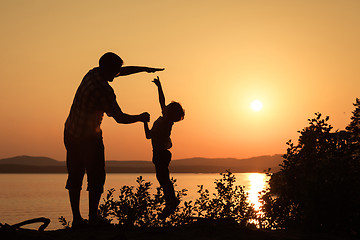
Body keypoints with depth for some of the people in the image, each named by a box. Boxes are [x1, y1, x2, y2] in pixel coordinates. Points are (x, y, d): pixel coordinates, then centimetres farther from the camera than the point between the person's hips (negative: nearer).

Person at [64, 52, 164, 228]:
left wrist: (145, 69, 21)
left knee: (75, 176, 10)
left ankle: (76, 219, 14)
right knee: (96, 178, 4)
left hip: (70, 133, 8)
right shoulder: (103, 90, -22)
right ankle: (93, 218, 6)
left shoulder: (93, 73, 3)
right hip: (88, 138, -8)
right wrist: (141, 118, -1)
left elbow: (123, 71, 18)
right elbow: (120, 118, -17)